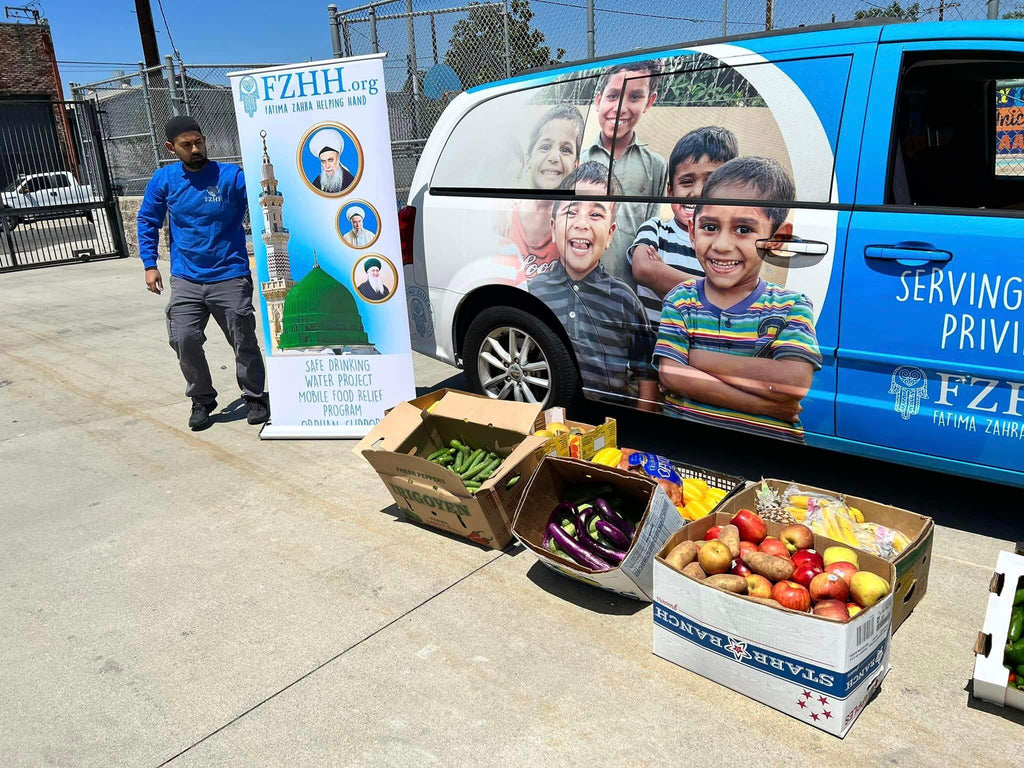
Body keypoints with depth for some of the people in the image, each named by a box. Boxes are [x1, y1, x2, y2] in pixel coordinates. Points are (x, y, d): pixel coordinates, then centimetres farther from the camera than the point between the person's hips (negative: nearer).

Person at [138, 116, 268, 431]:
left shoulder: (231, 176, -6)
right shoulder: (164, 180, 4)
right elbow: (148, 222, 13)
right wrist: (150, 265, 7)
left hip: (230, 277, -2)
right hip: (186, 279, 3)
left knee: (244, 341, 1)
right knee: (184, 340, -5)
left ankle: (255, 398, 21)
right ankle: (202, 400, 15)